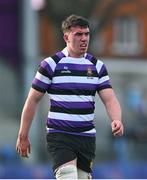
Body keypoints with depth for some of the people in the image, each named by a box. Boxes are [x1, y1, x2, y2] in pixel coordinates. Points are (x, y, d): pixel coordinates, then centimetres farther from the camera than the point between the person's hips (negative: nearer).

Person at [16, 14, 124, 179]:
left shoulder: (97, 66, 8)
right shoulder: (51, 64, -3)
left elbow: (110, 99, 0)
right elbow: (33, 100, 2)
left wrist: (116, 120, -22)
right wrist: (23, 136, 3)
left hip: (87, 137, 5)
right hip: (58, 136, -5)